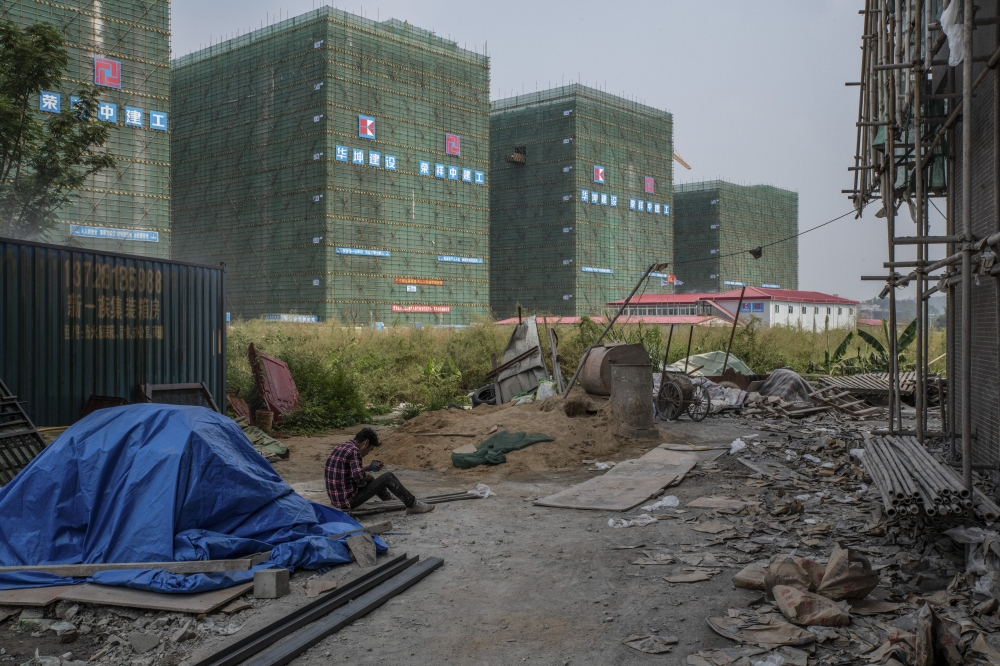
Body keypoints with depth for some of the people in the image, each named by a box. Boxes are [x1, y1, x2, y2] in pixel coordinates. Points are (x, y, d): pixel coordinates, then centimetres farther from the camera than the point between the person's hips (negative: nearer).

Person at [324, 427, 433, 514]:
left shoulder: (340, 448, 12)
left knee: (369, 478, 31)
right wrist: (369, 476, -8)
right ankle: (413, 505, 7)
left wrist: (369, 468, 19)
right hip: (348, 502, -10)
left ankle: (389, 500, 50)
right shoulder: (354, 451, -17)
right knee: (388, 477, -4)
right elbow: (359, 476, -28)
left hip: (336, 500, 10)